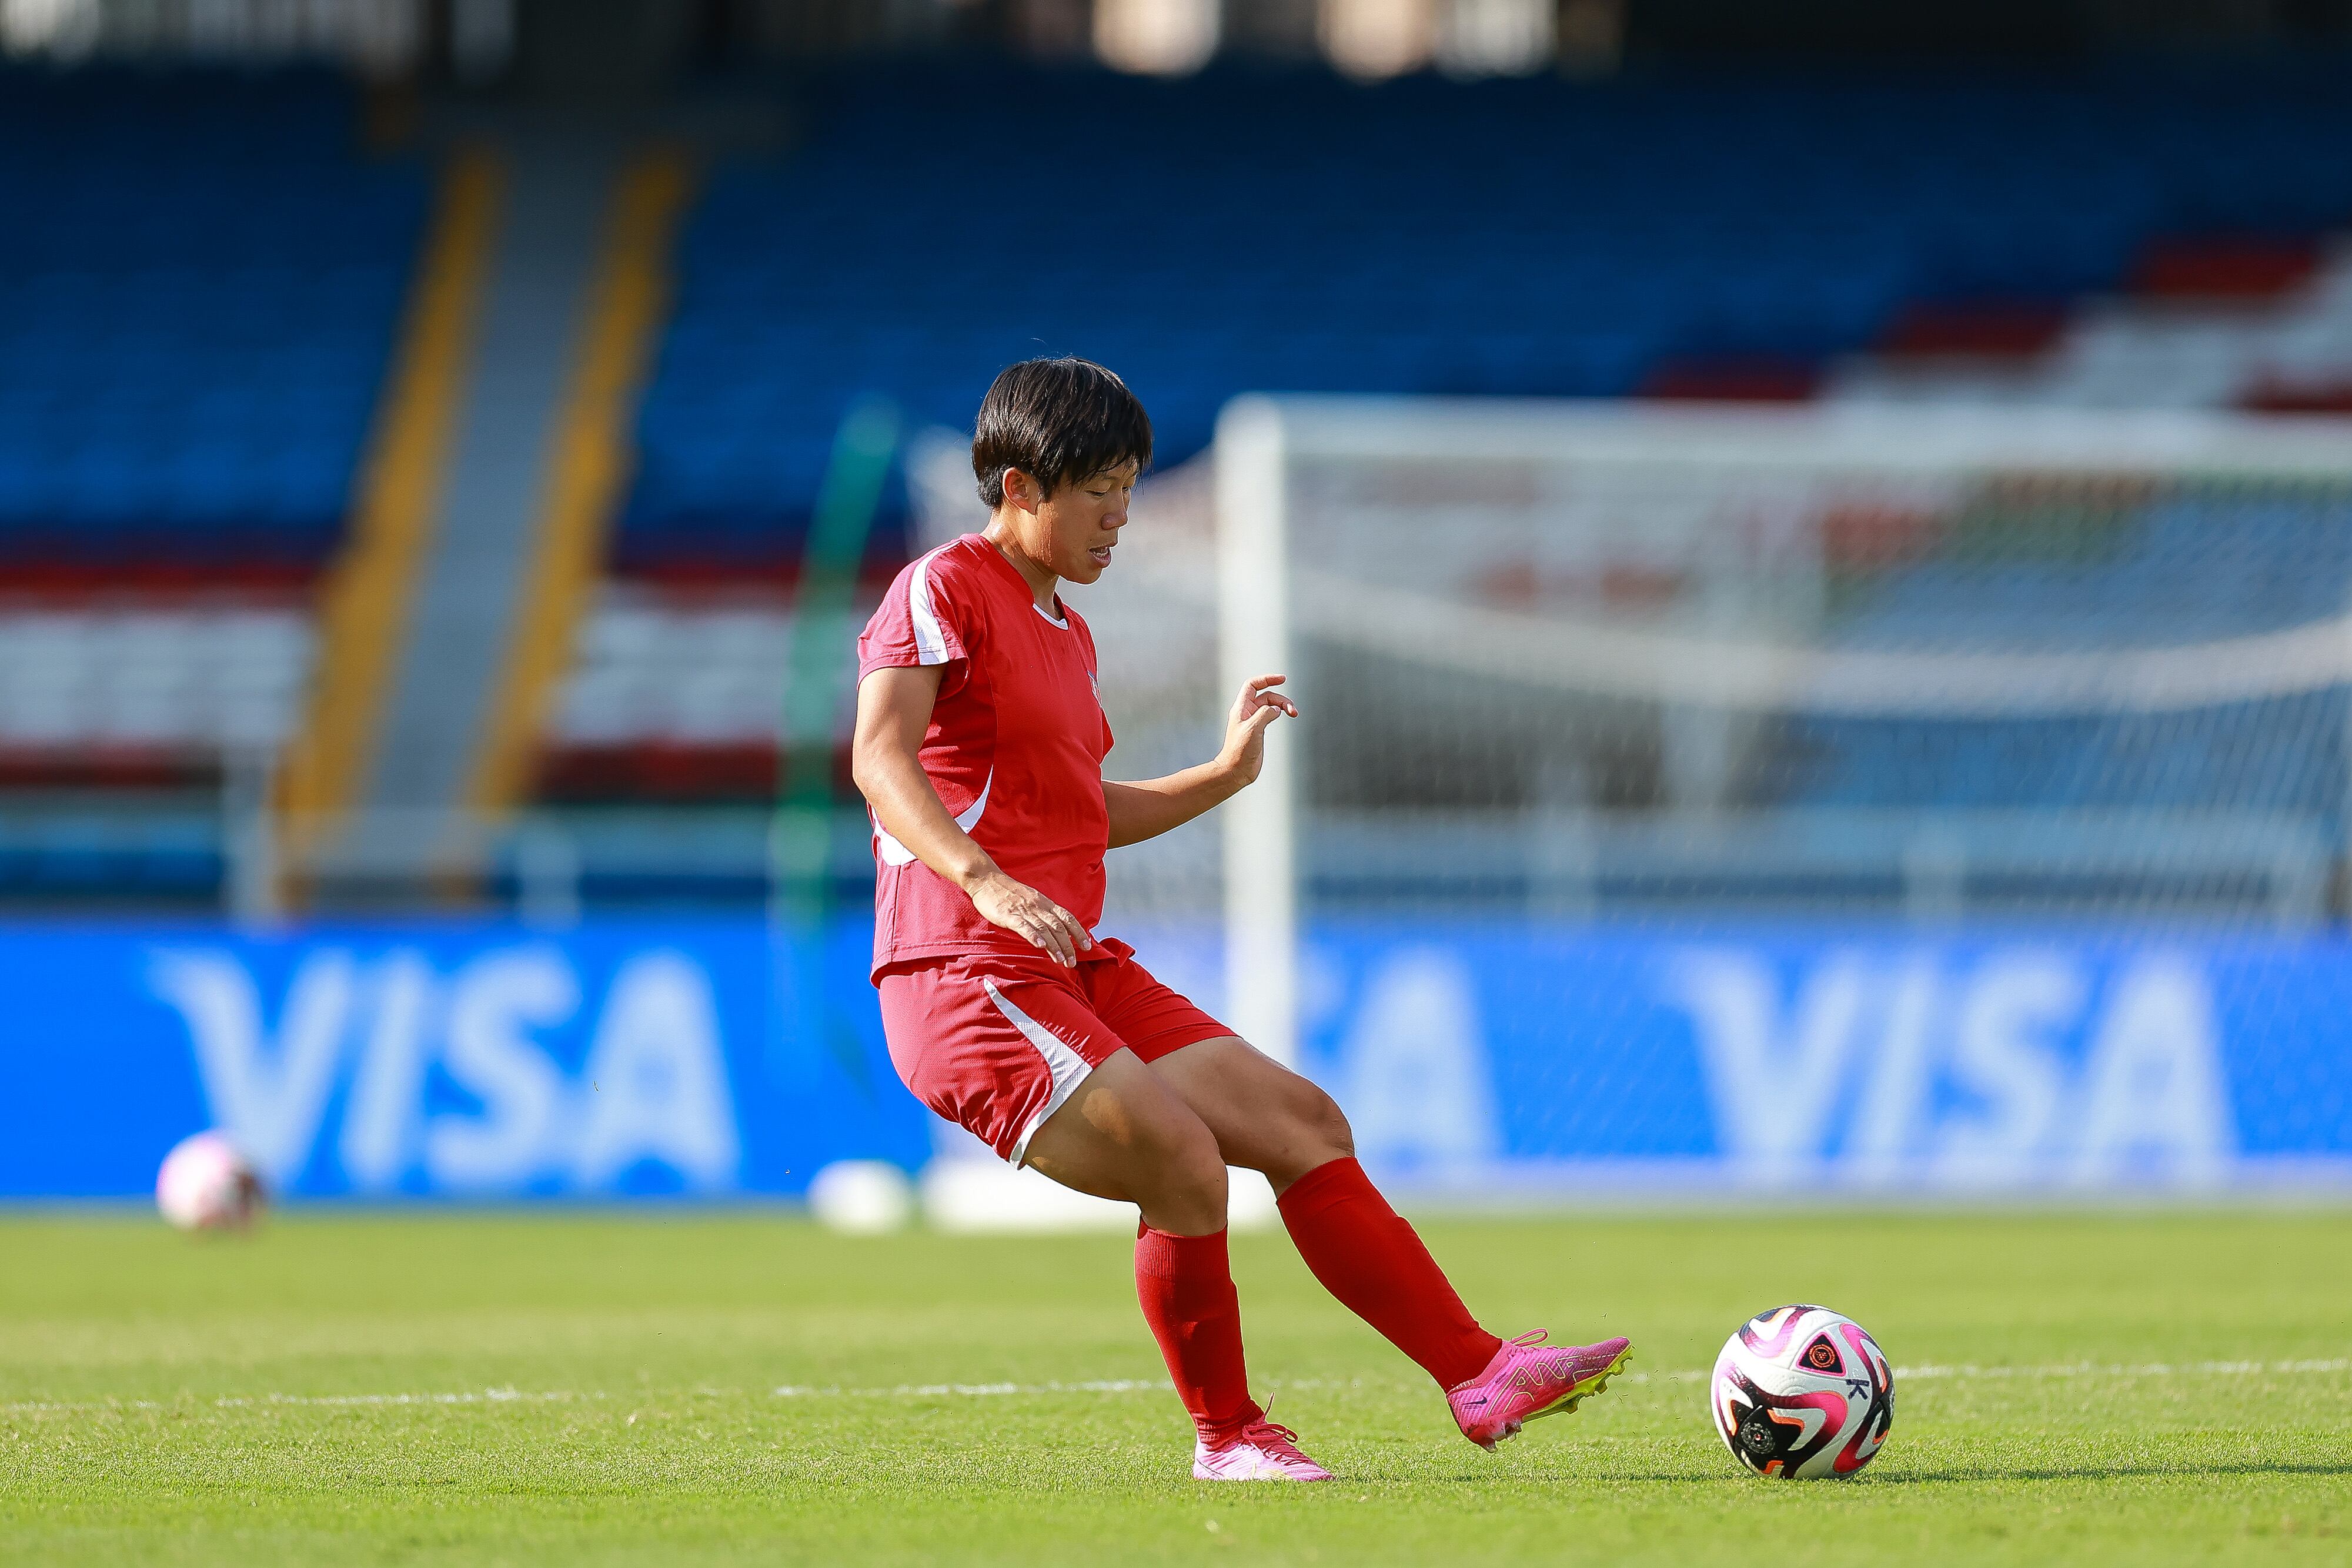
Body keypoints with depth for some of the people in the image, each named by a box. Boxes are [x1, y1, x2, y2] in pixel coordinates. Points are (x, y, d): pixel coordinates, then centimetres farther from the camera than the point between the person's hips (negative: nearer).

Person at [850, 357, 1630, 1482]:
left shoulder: (1065, 633, 21)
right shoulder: (944, 590, -7)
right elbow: (881, 759, -22)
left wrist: (1222, 776, 21)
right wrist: (987, 882, -36)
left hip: (1077, 976, 10)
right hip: (964, 974, -10)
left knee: (1299, 1121, 3)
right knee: (1181, 1160, -22)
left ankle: (1479, 1373, 4)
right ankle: (1227, 1439, -4)